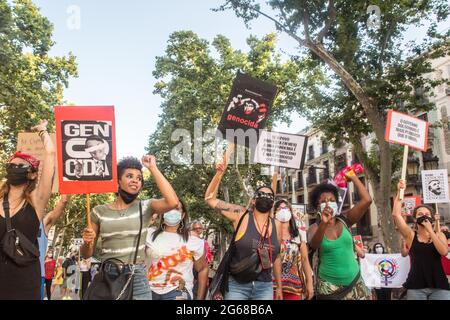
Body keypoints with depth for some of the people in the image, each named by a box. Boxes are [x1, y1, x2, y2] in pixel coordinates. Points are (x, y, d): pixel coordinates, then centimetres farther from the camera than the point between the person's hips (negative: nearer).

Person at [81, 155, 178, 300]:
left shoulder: (145, 207, -1)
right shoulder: (99, 211, 3)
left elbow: (173, 202, -22)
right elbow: (87, 254, 9)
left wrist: (153, 168, -14)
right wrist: (87, 242, -15)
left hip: (137, 277, -1)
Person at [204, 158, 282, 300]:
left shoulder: (276, 225, 5)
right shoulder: (241, 215, -5)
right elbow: (210, 198, -5)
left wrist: (279, 287, 20)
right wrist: (219, 173, -15)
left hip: (264, 287, 3)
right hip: (236, 285, -3)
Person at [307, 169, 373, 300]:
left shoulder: (344, 220, -2)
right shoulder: (315, 228, -5)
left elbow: (367, 200, -12)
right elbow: (314, 245, -28)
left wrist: (353, 177, -5)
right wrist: (323, 224, -44)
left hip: (354, 281, 2)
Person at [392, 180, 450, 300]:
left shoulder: (439, 234, 8)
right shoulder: (411, 235, 2)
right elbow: (396, 214, -11)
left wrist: (430, 230, -10)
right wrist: (399, 192, -9)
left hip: (439, 286, 1)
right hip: (416, 287, -1)